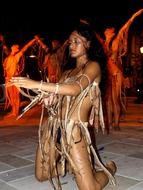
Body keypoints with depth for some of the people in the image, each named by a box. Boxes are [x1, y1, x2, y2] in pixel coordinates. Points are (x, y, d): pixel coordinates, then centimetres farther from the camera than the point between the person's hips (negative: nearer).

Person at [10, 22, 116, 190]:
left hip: (74, 129, -7)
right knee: (41, 176, 16)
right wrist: (46, 97, -13)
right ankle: (67, 164, 38)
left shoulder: (93, 66, -2)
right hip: (53, 128, 7)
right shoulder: (67, 73, 20)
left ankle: (109, 168, 24)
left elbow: (75, 89, -20)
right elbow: (56, 96, 12)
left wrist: (37, 84, -25)